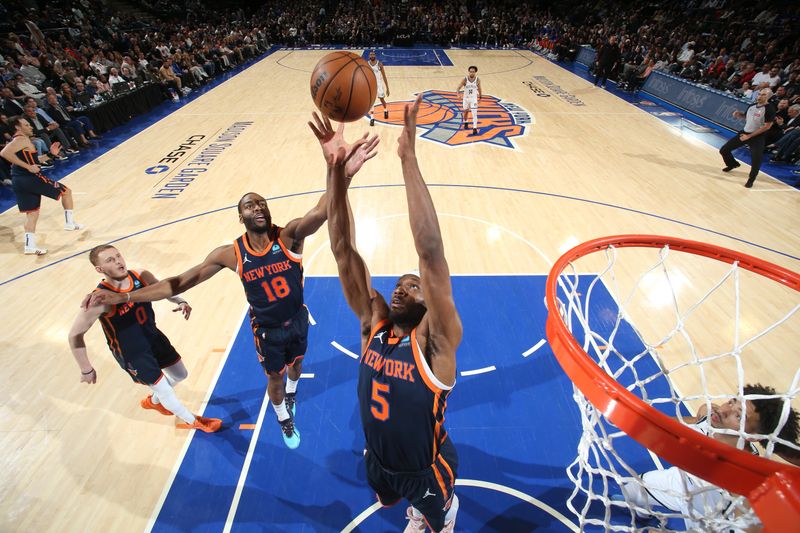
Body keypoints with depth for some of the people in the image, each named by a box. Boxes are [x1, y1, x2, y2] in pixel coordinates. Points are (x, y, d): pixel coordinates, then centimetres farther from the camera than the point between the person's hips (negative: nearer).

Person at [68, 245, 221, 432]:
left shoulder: (141, 276, -15)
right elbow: (74, 335, -18)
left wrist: (181, 302, -17)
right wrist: (86, 370, -11)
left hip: (154, 337, 6)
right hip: (131, 354, -6)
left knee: (181, 374, 21)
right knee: (165, 391, 5)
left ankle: (153, 401, 53)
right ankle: (192, 421, 32)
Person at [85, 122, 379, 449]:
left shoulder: (290, 236, -25)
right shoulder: (231, 254, -20)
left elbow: (320, 212, -47)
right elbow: (182, 281, -12)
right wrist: (123, 297, -18)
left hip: (298, 320, 1)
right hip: (267, 330, 0)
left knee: (295, 363, 28)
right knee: (274, 377, 20)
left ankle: (292, 392, 65)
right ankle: (284, 420, 53)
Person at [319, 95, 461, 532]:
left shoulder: (435, 343, -31)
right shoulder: (373, 324, -19)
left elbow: (431, 254, -46)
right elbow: (343, 251, -29)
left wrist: (408, 158, -49)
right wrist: (336, 171, -38)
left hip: (427, 470, -4)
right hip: (378, 462, 4)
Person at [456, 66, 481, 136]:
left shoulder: (477, 80, -10)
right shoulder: (465, 80, -15)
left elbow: (479, 89, 6)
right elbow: (458, 88, -17)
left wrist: (480, 97, 14)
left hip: (474, 99, -1)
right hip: (466, 98, 1)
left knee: (474, 114, -13)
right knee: (465, 112, 21)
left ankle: (475, 128, -12)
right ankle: (465, 123, 48)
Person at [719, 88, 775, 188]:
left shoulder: (769, 109, -16)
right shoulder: (752, 105, 4)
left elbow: (767, 126, -19)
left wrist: (749, 136, -21)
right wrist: (739, 115, 1)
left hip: (758, 137, -6)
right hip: (744, 132, 7)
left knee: (756, 160, -13)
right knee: (724, 150, 6)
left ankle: (751, 179, 8)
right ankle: (732, 164, 34)